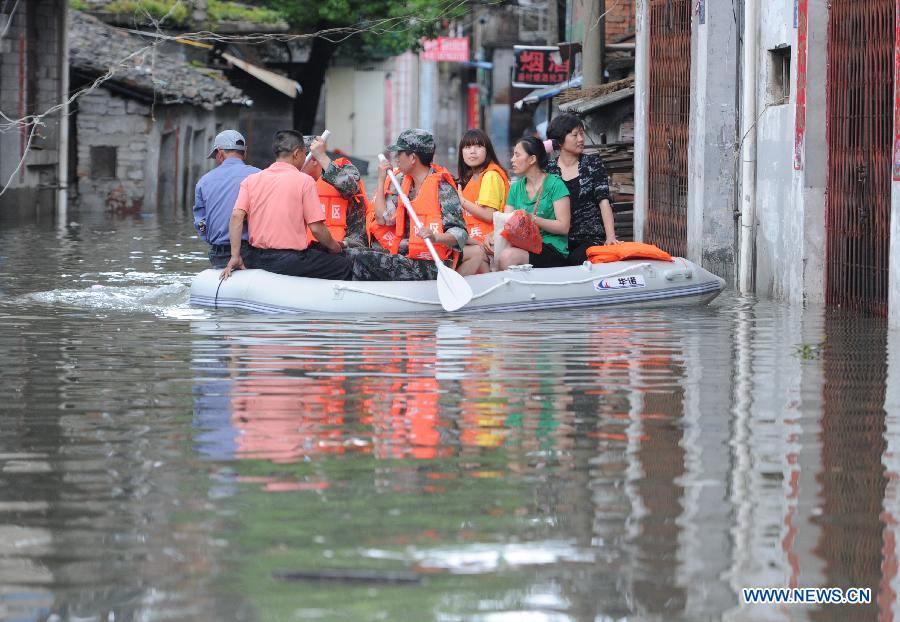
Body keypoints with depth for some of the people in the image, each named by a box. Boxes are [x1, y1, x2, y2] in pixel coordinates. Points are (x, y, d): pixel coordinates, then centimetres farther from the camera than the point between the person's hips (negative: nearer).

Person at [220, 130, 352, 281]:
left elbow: (237, 216, -4)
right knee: (344, 265, 11)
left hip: (257, 259, 6)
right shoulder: (304, 180, -5)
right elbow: (316, 227, -8)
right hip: (291, 260, -6)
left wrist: (235, 256, -5)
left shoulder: (251, 180, 8)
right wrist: (334, 247, 10)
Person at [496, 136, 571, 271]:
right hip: (523, 246, 5)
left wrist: (533, 219, -18)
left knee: (508, 255, -32)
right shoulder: (515, 188, 17)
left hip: (552, 248, -5)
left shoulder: (555, 185, -1)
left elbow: (563, 227, -7)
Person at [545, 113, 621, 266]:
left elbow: (603, 201, -2)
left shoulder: (593, 163, 6)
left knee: (575, 261, -31)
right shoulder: (548, 169, 8)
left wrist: (611, 237, -15)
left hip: (591, 238, -1)